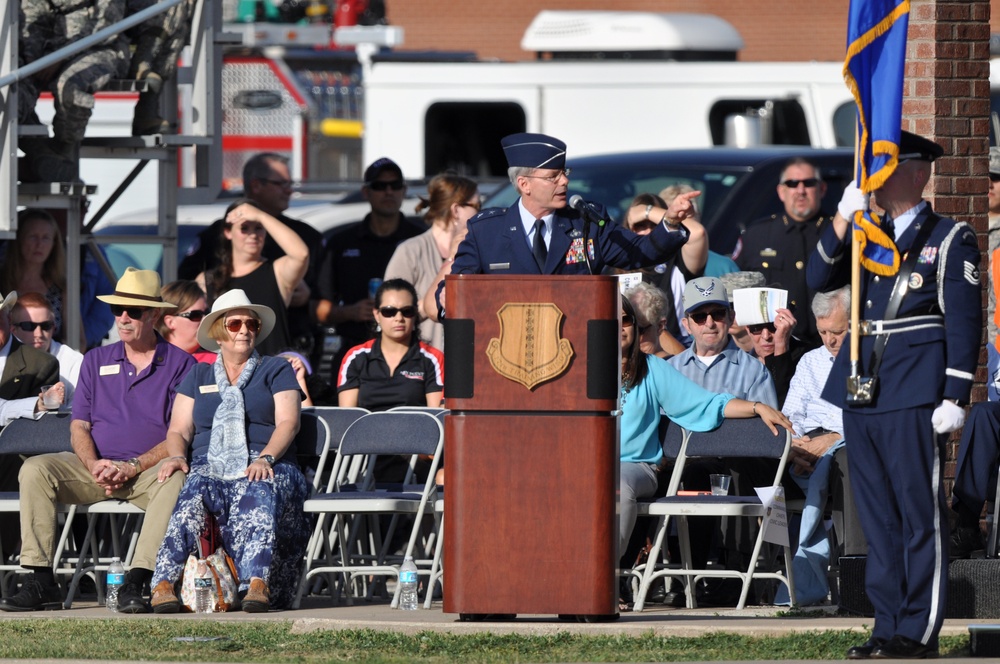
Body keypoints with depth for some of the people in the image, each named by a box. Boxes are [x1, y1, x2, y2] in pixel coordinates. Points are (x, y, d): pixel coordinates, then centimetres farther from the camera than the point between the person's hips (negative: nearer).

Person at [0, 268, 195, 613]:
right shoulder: (96, 361, 17)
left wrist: (133, 466, -17)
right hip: (95, 466, 4)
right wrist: (93, 464, -10)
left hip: (150, 468, -4)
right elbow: (79, 425, 12)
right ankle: (40, 582, -27)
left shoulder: (181, 364, 4)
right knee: (35, 469, -22)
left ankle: (134, 584, -43)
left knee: (175, 480, -38)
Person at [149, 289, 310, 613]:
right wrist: (177, 456, -7)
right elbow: (179, 430, 18)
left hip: (266, 468, -2)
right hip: (209, 467, 2)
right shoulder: (198, 376, 25)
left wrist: (265, 458, -16)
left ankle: (258, 584, -57)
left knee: (259, 497, -39)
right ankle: (164, 584, -51)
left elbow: (288, 423, 3)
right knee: (192, 498, -35)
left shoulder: (276, 370, 18)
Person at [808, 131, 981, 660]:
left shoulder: (950, 240, 1)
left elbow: (964, 323, -4)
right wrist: (843, 220, -6)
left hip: (915, 398, -6)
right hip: (863, 395, 6)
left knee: (920, 515, -4)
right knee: (878, 518, 8)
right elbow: (820, 279, 6)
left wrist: (954, 398, -11)